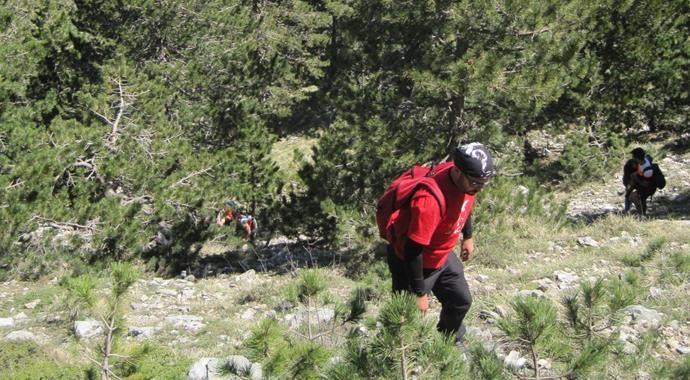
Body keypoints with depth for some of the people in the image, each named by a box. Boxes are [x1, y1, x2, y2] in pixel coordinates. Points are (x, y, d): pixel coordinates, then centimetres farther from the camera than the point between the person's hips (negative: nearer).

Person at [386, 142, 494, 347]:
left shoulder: (465, 179, -17)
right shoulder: (430, 200, -42)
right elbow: (413, 250, -34)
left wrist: (467, 236, 23)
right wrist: (419, 293, -25)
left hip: (443, 256, 8)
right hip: (413, 261, -8)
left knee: (461, 301, 23)